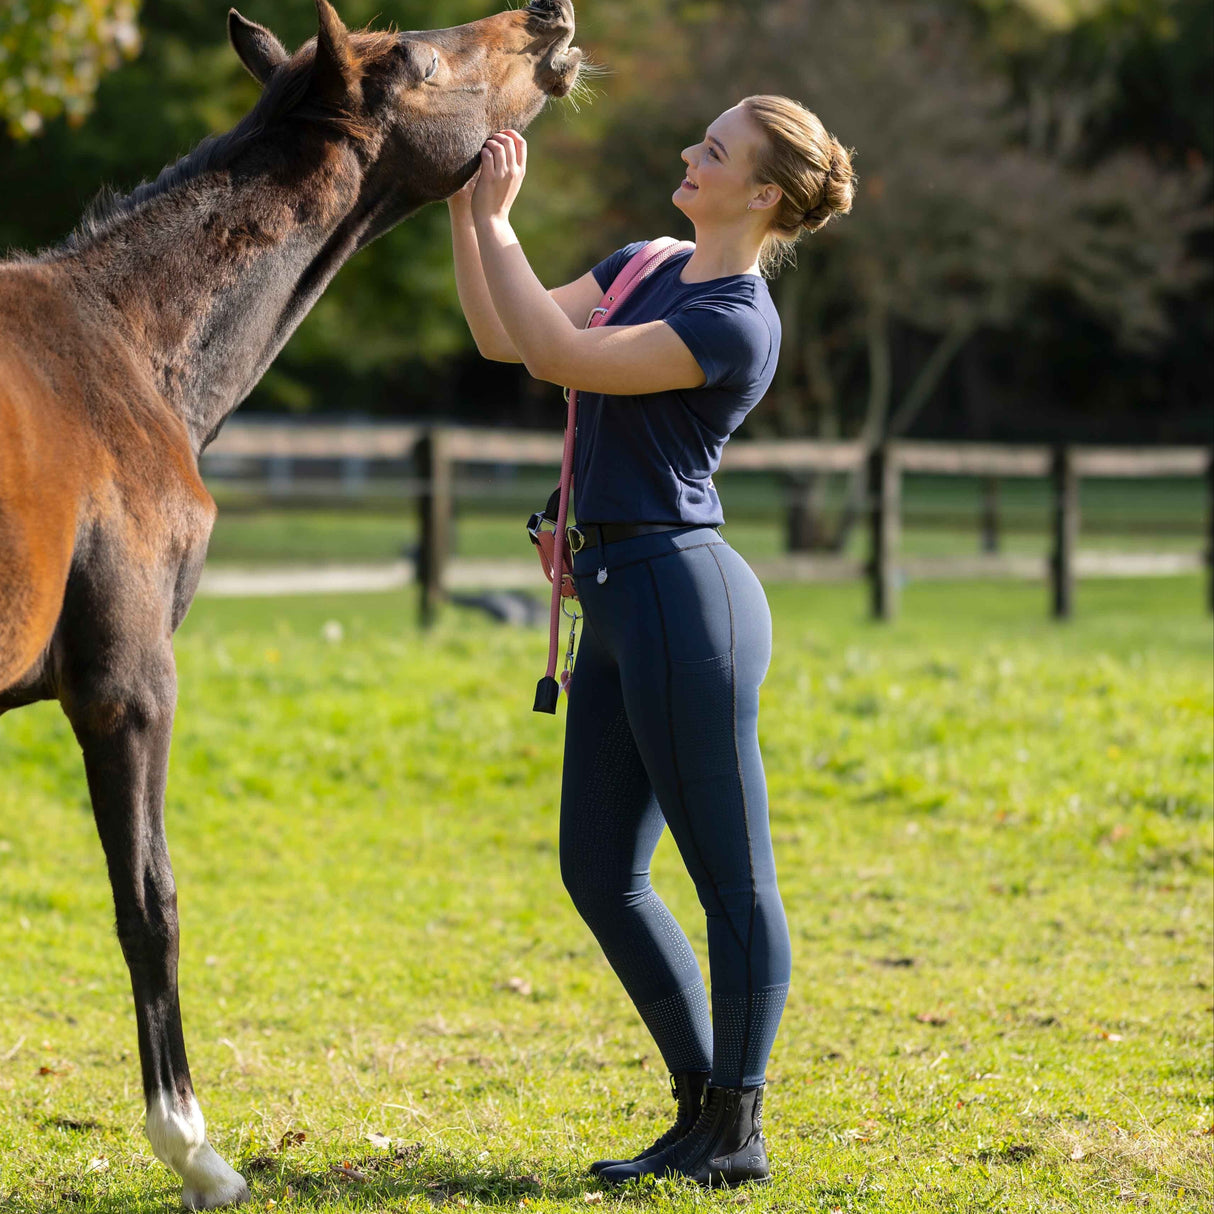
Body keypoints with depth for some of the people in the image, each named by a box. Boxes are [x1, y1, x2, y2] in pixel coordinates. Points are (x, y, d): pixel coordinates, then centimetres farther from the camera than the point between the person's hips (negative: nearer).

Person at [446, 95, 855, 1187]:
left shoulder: (739, 326, -14)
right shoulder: (645, 266, 14)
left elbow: (558, 355, -19)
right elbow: (504, 335, 14)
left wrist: (493, 219, -12)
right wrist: (465, 214, 3)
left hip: (682, 594, -10)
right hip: (617, 601, 10)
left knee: (731, 876, -1)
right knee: (600, 872, 12)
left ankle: (737, 1130, 7)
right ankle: (702, 1104, 21)